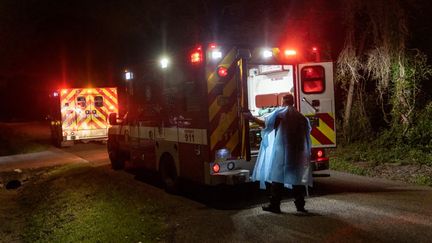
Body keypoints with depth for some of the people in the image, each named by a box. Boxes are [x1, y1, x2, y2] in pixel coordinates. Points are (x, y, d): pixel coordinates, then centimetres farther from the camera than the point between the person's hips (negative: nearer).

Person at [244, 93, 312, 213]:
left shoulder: (279, 113, -3)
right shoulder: (301, 117, 12)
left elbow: (265, 123, -12)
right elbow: (306, 134, 15)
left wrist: (252, 118, -7)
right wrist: (306, 153, 24)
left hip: (281, 151, -4)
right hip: (298, 153, 4)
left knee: (277, 177, -1)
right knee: (298, 178, 8)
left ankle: (275, 205, -2)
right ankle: (300, 205, 10)